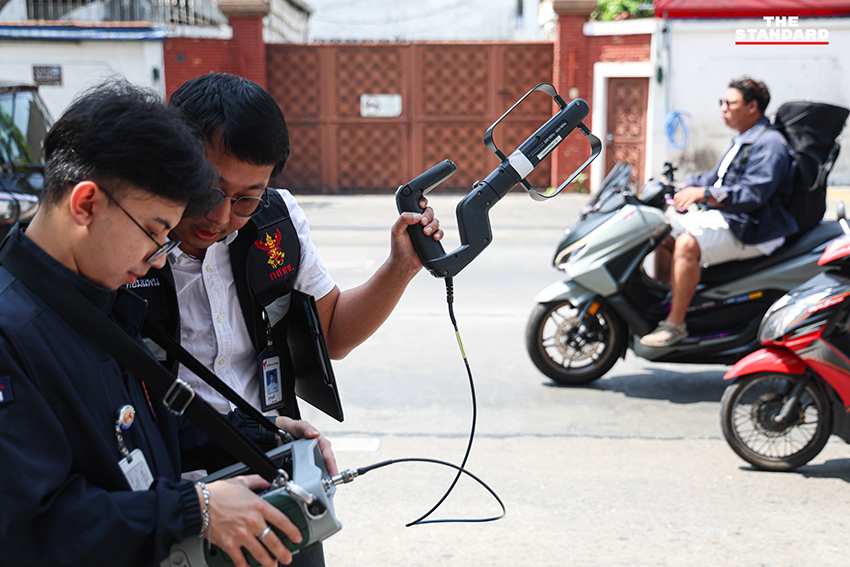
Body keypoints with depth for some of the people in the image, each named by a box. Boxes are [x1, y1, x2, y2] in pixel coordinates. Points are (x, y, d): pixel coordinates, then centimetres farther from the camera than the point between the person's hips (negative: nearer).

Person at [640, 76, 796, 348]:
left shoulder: (769, 143, -14)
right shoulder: (743, 141, 20)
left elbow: (753, 193, -26)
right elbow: (717, 178, 28)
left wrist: (704, 194, -33)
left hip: (751, 229, -11)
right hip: (724, 216, 11)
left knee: (687, 244, -31)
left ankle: (675, 323, -25)